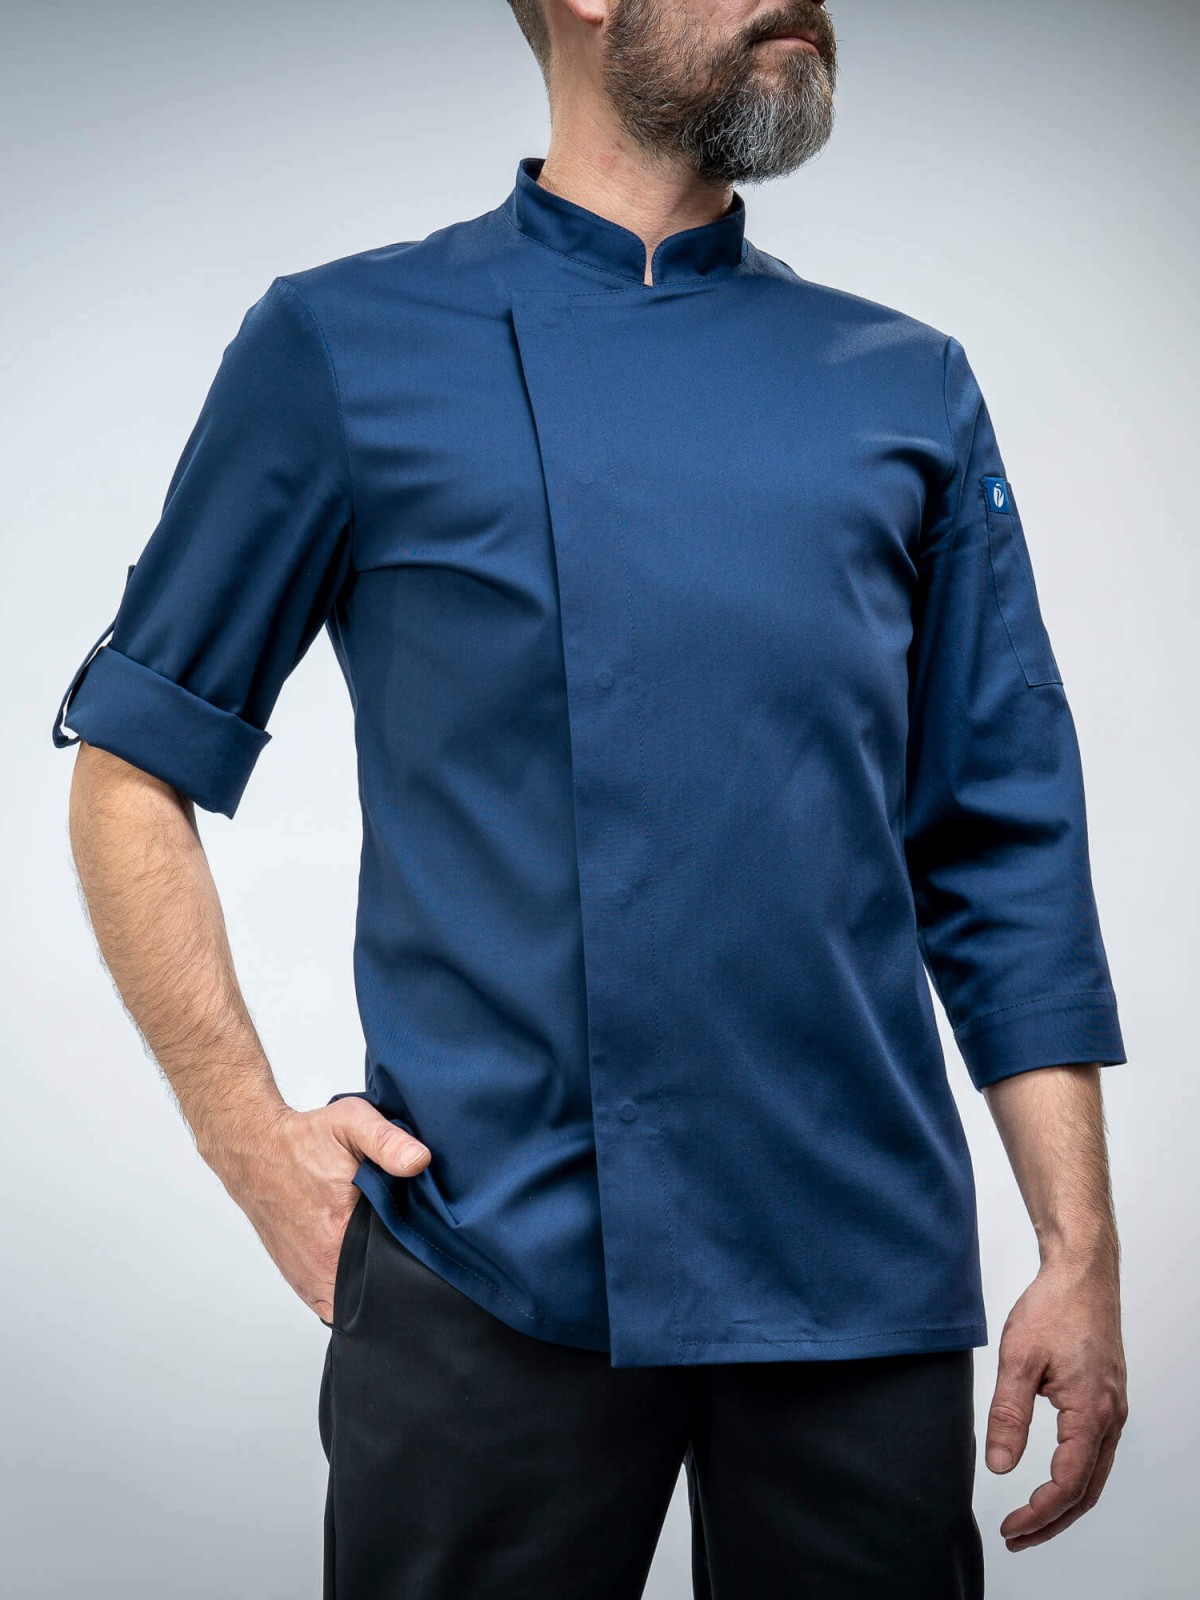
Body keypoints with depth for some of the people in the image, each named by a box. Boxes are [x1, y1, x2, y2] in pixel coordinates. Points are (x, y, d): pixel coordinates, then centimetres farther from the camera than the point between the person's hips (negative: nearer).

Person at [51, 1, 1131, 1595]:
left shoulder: (909, 386, 10)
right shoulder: (346, 344, 2)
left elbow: (1008, 856, 9)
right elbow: (136, 763, 5)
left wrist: (1081, 1253, 4)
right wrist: (252, 1138, -4)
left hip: (866, 1278, 3)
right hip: (492, 1276, -2)